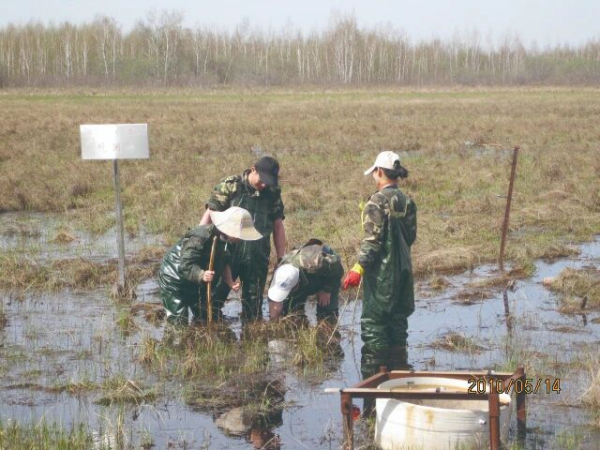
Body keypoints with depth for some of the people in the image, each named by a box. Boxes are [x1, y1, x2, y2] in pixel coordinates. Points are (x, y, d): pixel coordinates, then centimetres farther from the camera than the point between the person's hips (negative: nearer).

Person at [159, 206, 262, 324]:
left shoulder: (223, 240, -5)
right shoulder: (199, 238, -33)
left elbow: (224, 264, 6)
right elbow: (185, 266, -37)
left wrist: (231, 283, -11)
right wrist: (201, 275, -54)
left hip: (196, 282, 8)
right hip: (174, 281, -8)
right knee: (179, 323, -12)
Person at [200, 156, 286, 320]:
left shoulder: (273, 193, 5)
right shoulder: (230, 185, -6)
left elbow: (278, 225, 11)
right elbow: (210, 214, -8)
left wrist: (281, 258, 10)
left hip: (258, 258, 3)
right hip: (228, 253, -3)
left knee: (254, 302, 11)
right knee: (214, 297, 0)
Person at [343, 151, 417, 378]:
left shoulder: (377, 202, -16)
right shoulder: (407, 202, 7)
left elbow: (372, 240, -20)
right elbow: (411, 236, 13)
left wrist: (359, 268, -18)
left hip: (381, 272, -7)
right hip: (403, 270, 7)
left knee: (373, 322, -1)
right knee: (398, 320, 15)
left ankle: (373, 372, -1)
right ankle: (398, 369, 20)